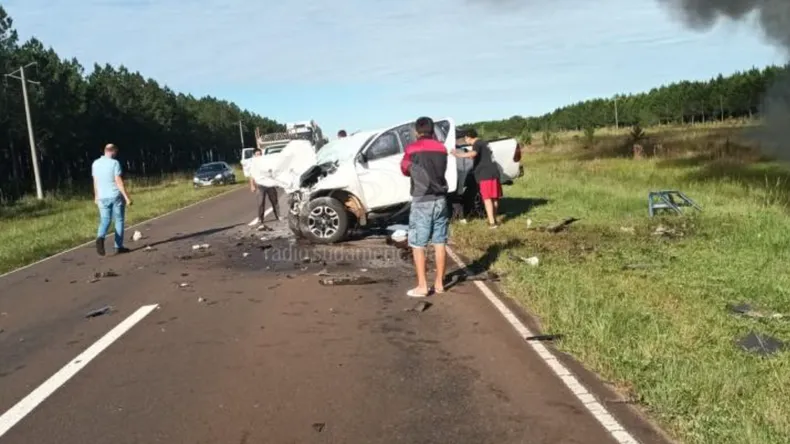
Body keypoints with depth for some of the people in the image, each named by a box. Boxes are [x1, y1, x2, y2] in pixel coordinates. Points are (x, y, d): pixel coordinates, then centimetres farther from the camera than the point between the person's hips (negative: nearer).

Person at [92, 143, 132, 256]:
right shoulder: (114, 163, -11)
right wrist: (127, 197, -13)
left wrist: (96, 197, 23)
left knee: (105, 221, 8)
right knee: (119, 220, 8)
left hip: (103, 197, 4)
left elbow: (95, 182, 12)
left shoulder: (95, 163, 5)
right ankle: (119, 247, 10)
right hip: (116, 196, -4)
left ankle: (100, 237, -22)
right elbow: (119, 181, -15)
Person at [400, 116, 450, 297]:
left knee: (418, 245, 1)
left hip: (422, 201, -5)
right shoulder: (441, 148, 8)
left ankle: (422, 286, 0)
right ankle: (439, 283, 15)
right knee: (440, 243, 9)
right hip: (440, 199, 5)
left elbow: (405, 169, 10)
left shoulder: (412, 149, -5)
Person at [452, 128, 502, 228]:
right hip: (494, 172, 9)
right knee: (494, 198, 15)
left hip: (486, 174, -9)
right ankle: (494, 219, 25)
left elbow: (473, 154, -30)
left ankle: (492, 222, -14)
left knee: (487, 198, -9)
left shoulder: (477, 144, -7)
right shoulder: (483, 142, 22)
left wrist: (459, 154, -33)